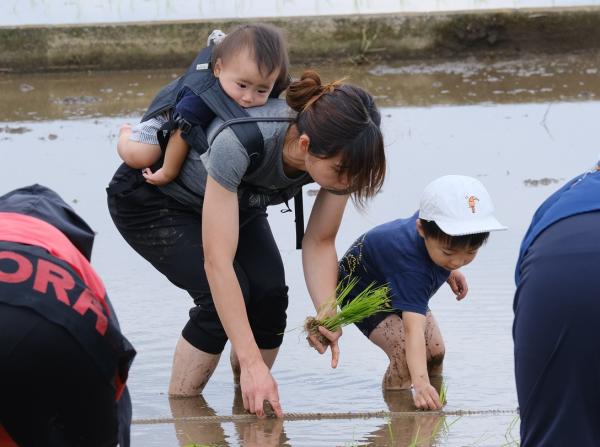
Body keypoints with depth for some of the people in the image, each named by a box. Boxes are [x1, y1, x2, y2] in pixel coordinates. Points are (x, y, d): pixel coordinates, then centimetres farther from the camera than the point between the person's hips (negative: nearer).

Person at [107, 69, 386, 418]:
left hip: (236, 199, 5)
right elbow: (217, 262, -43)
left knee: (270, 292, -16)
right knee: (226, 293, -23)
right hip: (148, 199, -5)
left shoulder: (337, 155, -26)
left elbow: (320, 243, -12)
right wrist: (251, 363, -46)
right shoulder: (240, 141, -44)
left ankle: (249, 401, 4)